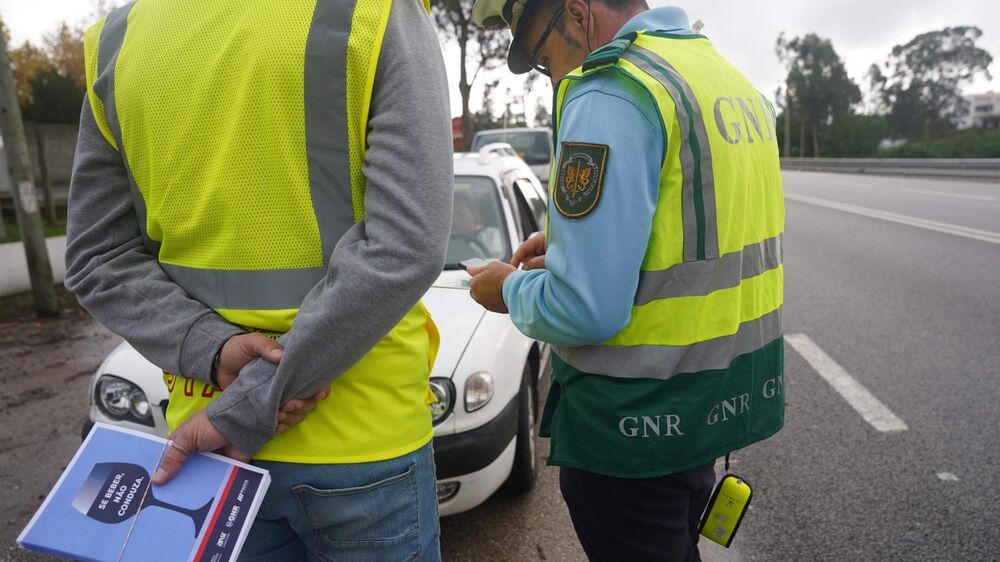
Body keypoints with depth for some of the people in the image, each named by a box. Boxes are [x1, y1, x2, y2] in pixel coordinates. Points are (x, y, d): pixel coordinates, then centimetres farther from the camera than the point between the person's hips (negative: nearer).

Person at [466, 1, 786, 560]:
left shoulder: (610, 91, -21)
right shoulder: (734, 80, 8)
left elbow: (586, 310, -27)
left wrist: (511, 289, -7)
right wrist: (570, 245, 12)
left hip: (640, 420, -8)